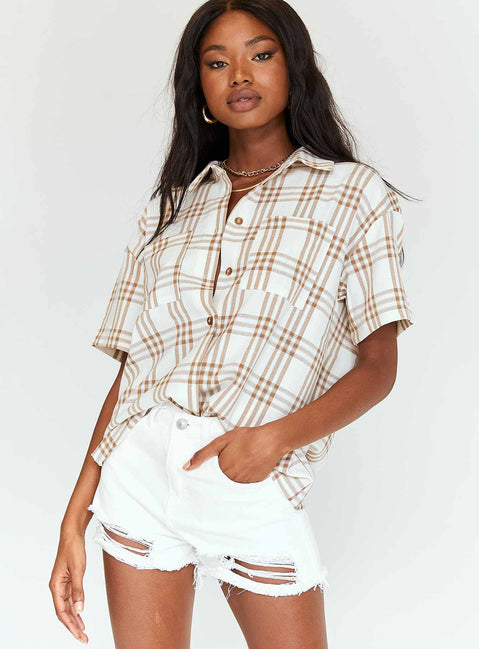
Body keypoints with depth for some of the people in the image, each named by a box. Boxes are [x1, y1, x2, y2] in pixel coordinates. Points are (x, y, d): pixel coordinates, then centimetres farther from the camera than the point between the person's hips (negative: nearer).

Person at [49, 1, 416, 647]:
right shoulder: (168, 211, 12)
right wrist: (74, 522, 2)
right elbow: (130, 370, 8)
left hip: (256, 491, -2)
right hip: (139, 470, 3)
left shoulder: (354, 194, 4)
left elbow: (378, 367, -2)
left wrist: (276, 437, -18)